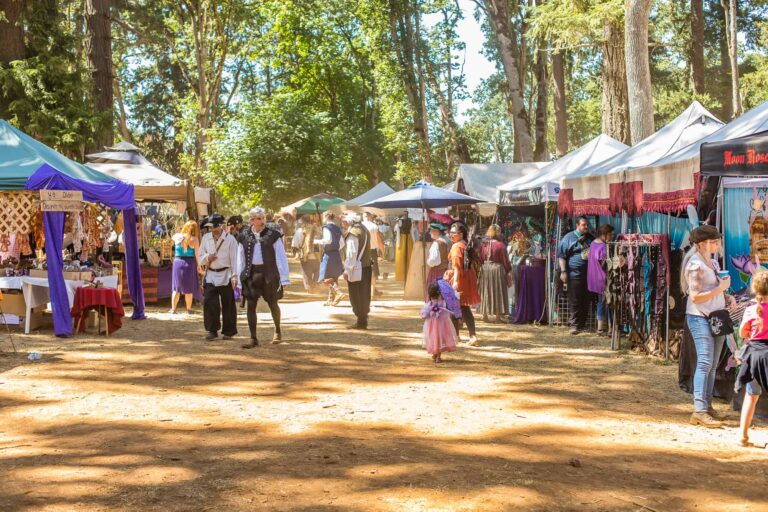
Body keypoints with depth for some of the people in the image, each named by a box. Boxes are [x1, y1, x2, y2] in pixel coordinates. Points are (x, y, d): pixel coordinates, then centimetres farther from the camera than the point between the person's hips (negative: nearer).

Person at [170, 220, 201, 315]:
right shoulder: (194, 239, -8)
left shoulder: (177, 237, 0)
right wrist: (199, 266, 2)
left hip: (177, 262, 2)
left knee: (176, 287, 12)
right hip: (190, 263, -2)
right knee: (189, 288, 8)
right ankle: (188, 309, 13)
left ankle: (173, 309, 11)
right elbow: (197, 254, -7)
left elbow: (173, 238, 25)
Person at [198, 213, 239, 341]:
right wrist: (207, 258, -8)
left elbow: (234, 259, -5)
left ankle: (228, 332, 17)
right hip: (210, 275, 3)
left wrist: (234, 276, -11)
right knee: (209, 302, -8)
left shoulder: (230, 239, -4)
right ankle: (212, 331, 2)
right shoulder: (206, 238, 8)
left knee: (227, 304, 5)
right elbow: (201, 257, 15)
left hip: (225, 276, -3)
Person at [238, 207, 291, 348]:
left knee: (273, 304, 12)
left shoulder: (273, 235, -6)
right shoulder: (244, 237, 3)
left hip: (269, 273, -2)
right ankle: (253, 339, 6)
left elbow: (281, 257, -6)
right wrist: (240, 278, 5)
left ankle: (278, 331, 36)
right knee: (250, 306, -1)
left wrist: (284, 278, -10)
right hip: (251, 274, 2)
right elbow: (240, 259, 8)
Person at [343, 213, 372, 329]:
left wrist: (347, 269, -15)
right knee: (364, 295, 12)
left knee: (356, 296, -1)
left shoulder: (353, 233, -14)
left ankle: (361, 321, 1)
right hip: (366, 267, 8)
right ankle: (364, 320, 18)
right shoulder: (365, 231, 12)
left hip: (356, 269, -8)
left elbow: (351, 253, -18)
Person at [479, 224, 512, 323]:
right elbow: (505, 260, -9)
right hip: (497, 268, -4)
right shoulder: (500, 245, -12)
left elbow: (481, 258, 4)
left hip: (485, 268, 4)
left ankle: (485, 315, 15)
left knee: (485, 292, 12)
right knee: (498, 292, 5)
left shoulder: (483, 244, 0)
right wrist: (508, 271, 0)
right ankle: (498, 316, 5)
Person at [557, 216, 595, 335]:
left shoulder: (591, 238, 15)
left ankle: (582, 324, 16)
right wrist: (563, 271, -13)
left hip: (589, 274, 5)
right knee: (575, 301, -5)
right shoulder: (569, 238, -2)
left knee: (586, 301, 8)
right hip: (575, 274, -5)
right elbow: (561, 255, -5)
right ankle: (574, 325, -1)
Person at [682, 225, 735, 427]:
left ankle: (707, 405, 19)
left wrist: (726, 297, 5)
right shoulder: (695, 265, -13)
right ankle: (699, 411, -18)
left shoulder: (713, 263, 14)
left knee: (712, 365, 10)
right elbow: (695, 297, -19)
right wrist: (720, 288, -17)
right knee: (705, 363, -15)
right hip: (700, 318, -9)